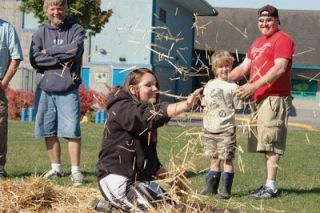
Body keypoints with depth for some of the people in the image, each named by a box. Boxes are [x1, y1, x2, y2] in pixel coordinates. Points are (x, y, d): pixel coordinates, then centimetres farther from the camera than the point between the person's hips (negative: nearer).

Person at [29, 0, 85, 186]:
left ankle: (75, 170, -4)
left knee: (72, 130, -7)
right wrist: (61, 60, -10)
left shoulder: (76, 30, 4)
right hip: (45, 89, 3)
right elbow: (35, 59, -4)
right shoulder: (40, 34, 9)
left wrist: (49, 51, -5)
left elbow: (75, 49, -15)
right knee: (49, 131, 7)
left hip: (68, 89, -3)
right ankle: (56, 168, 17)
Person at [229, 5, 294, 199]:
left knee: (271, 142, -11)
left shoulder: (282, 39, -6)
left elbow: (280, 68, -18)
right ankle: (269, 185, 14)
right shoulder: (258, 43, 22)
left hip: (275, 98, -9)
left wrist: (254, 86, -23)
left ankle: (271, 186, -11)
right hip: (260, 99, 9)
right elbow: (243, 67, 20)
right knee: (267, 144, 10)